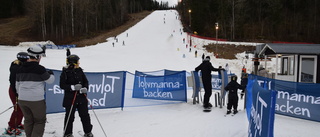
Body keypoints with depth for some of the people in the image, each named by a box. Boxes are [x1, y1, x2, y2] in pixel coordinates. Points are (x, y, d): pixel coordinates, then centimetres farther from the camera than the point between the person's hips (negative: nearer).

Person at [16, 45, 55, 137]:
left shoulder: (20, 69, 5)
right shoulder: (40, 69, -15)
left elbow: (17, 85, 14)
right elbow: (50, 80, -2)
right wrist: (51, 74, 19)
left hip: (22, 100, 6)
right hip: (36, 100, -6)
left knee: (28, 120, 19)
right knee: (40, 121, 9)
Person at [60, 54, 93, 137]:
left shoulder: (79, 70, 3)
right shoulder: (65, 72, -10)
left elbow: (85, 81, 9)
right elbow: (62, 85, -11)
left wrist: (85, 88, -11)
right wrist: (73, 87, -23)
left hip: (81, 97, 4)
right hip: (70, 98, -4)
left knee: (85, 115, 10)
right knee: (70, 116, 8)